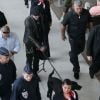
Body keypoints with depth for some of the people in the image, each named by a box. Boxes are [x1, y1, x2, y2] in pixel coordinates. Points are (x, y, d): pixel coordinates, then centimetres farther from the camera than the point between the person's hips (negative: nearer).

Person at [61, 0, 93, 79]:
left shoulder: (86, 13, -20)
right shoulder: (69, 15, -28)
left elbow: (90, 22, -2)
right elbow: (63, 26, -13)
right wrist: (63, 36, -1)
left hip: (82, 36, 4)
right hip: (73, 37, -4)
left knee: (81, 49, 27)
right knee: (74, 55, 3)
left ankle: (71, 54, 60)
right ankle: (76, 70, 24)